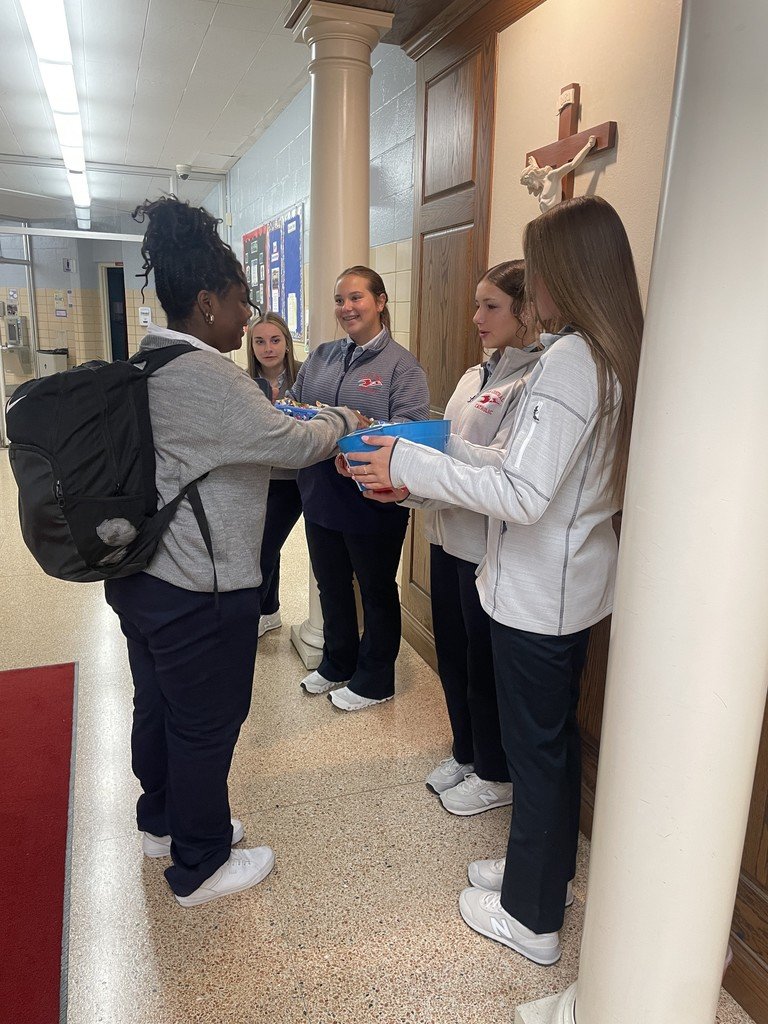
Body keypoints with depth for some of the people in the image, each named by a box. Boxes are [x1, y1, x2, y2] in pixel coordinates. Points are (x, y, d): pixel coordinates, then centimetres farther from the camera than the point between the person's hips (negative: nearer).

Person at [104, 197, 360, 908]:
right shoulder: (207, 378, -23)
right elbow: (290, 443, -18)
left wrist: (308, 428, 11)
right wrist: (341, 421, 1)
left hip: (140, 576, 10)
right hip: (199, 590, -10)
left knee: (157, 706, 24)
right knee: (206, 726, 8)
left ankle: (163, 821, 46)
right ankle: (201, 867, 28)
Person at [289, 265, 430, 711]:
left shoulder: (401, 364, -9)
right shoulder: (320, 357, 9)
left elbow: (408, 428, -20)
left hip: (372, 500, -6)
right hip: (321, 495, 6)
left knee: (377, 590, 13)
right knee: (331, 585, 21)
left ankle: (374, 679, 31)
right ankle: (337, 665, 42)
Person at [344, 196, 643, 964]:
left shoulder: (570, 361, -23)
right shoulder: (614, 356, 7)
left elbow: (523, 495, -28)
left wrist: (411, 468, -22)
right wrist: (440, 453, 7)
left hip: (539, 594, -9)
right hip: (575, 581, 9)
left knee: (535, 747, 7)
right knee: (554, 737, 22)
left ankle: (532, 919, 29)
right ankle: (543, 869, 44)